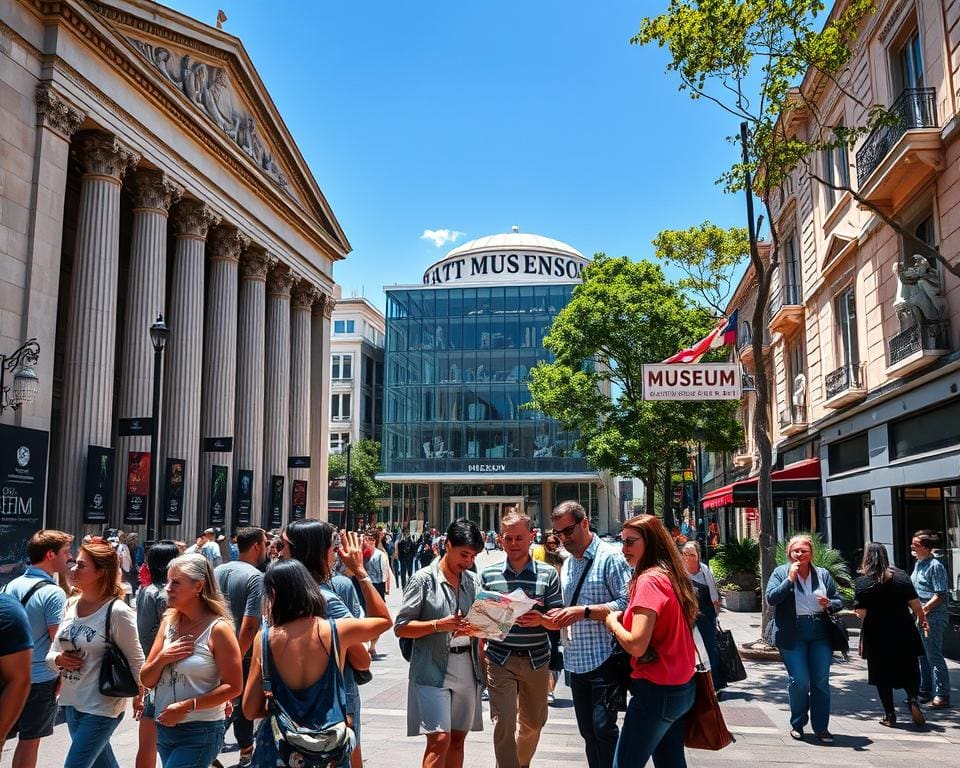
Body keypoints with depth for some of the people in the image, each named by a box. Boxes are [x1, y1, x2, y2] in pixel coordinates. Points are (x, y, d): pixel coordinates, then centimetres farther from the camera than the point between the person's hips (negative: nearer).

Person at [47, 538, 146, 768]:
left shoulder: (117, 612, -18)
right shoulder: (71, 605, 1)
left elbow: (135, 660, -9)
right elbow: (52, 652, 11)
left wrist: (139, 696, 0)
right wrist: (58, 659, -10)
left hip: (101, 707, -7)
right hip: (70, 701, 7)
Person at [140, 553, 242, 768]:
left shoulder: (218, 629, -14)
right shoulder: (168, 622, 4)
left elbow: (233, 687, -14)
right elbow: (146, 680, 7)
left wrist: (186, 706, -18)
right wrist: (162, 659, -12)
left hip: (200, 732, -7)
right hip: (164, 728, 7)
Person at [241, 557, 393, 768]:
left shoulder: (265, 637, -11)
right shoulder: (335, 631, -10)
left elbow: (250, 710, -6)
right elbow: (384, 619, 10)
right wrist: (360, 570, 11)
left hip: (278, 750, 0)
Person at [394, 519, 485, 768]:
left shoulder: (474, 581, 9)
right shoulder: (424, 579, -6)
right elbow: (401, 627, -8)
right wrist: (439, 625, -20)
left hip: (467, 670, 5)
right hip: (433, 670, -5)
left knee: (458, 738, 13)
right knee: (439, 738, -12)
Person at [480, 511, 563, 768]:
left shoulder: (548, 574, -2)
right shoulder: (488, 574, 0)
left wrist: (540, 619, -24)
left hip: (537, 659, 1)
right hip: (500, 659, -1)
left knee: (534, 723, 17)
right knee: (503, 722, -11)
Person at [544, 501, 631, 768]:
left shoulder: (610, 557, -9)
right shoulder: (567, 565, 16)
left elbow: (626, 604, -18)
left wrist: (584, 612, -23)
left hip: (604, 659, -8)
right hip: (576, 661, 8)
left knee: (603, 729, -8)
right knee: (587, 731, 12)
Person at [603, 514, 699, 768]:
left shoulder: (649, 580, -19)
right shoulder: (672, 575, 8)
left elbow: (636, 645, -25)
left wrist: (613, 622, -8)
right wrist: (625, 617, 8)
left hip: (657, 690, -9)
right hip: (681, 687, 9)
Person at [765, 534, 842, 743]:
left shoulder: (823, 574, 11)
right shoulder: (781, 572, 3)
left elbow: (838, 602, 14)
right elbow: (771, 598, -9)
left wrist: (829, 604, -9)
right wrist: (790, 579, -13)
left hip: (820, 633, 3)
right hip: (792, 634, -3)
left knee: (821, 681, 4)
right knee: (799, 680, -4)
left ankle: (821, 727, 14)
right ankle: (797, 724, 15)